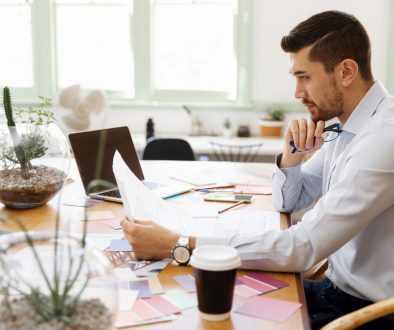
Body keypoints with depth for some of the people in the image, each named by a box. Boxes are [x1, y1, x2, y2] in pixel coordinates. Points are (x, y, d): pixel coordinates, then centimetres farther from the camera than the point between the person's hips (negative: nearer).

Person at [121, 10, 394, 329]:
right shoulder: (347, 127, 3)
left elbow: (303, 248, -30)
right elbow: (287, 202, 11)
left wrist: (178, 245, -30)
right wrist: (291, 155, -11)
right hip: (340, 288, 7)